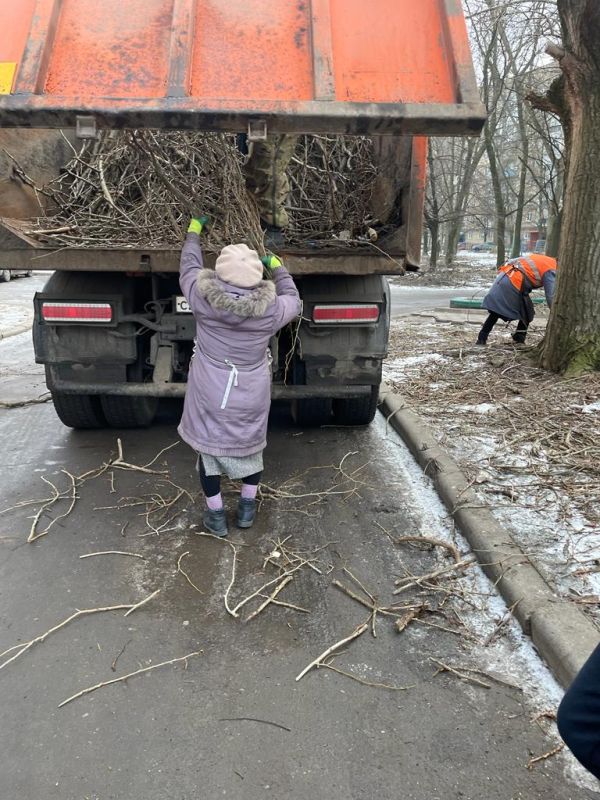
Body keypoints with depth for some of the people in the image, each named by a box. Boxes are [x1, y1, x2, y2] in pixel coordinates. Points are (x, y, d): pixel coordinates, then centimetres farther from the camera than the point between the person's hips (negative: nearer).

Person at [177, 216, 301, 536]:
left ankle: (216, 515, 26)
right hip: (250, 399, 1)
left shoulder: (202, 299, -16)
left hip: (209, 397, 0)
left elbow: (189, 267, 6)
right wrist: (277, 266, 21)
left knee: (209, 447, 15)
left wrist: (194, 231, 23)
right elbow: (292, 301, 8)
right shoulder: (269, 309, -16)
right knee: (250, 445, 21)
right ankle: (247, 507, 36)